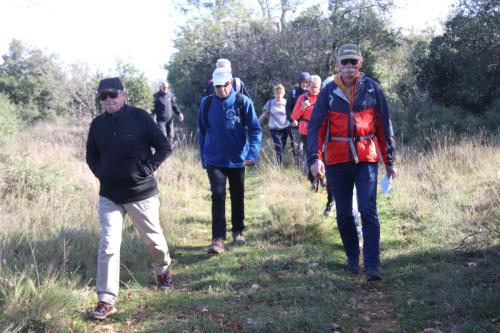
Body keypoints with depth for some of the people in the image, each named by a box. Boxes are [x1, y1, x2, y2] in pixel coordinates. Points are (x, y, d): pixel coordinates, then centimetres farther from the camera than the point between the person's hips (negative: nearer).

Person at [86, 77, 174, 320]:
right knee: (108, 244, -4)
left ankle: (163, 271, 44)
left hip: (141, 193, -2)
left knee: (153, 238, 14)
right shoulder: (97, 124, 1)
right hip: (109, 195, 3)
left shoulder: (139, 117, -11)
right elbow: (91, 155, 16)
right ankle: (106, 300, 3)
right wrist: (100, 173, 0)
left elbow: (164, 147, -7)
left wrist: (147, 169, -14)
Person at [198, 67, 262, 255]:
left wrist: (252, 153, -22)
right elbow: (202, 132, 7)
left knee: (237, 197, 14)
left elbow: (255, 129, -9)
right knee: (218, 196, -12)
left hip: (237, 160, 0)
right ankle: (218, 239, -10)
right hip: (214, 161, 0)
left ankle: (238, 232, 32)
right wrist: (203, 158, 9)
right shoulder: (206, 103, -3)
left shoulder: (243, 102, -9)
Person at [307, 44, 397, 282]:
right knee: (344, 214, 10)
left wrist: (389, 161, 9)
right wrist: (315, 158, -14)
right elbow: (315, 126, -1)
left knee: (368, 211, -10)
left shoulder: (372, 89, 2)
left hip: (367, 159, -1)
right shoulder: (329, 92, 2)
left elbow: (384, 126, 8)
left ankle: (372, 265, -6)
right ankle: (352, 259, 27)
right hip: (337, 160, 2)